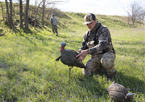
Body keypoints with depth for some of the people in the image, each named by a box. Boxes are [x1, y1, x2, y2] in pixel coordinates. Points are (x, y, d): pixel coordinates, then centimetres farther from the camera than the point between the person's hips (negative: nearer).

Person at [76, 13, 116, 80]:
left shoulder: (104, 30, -19)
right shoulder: (87, 34, 3)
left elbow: (102, 45, -34)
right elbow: (83, 47, 8)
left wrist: (87, 52, -43)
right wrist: (80, 51, -17)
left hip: (107, 54, -6)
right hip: (95, 57, 6)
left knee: (106, 61, -41)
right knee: (86, 73, -9)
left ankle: (111, 72, -5)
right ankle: (101, 66, 19)